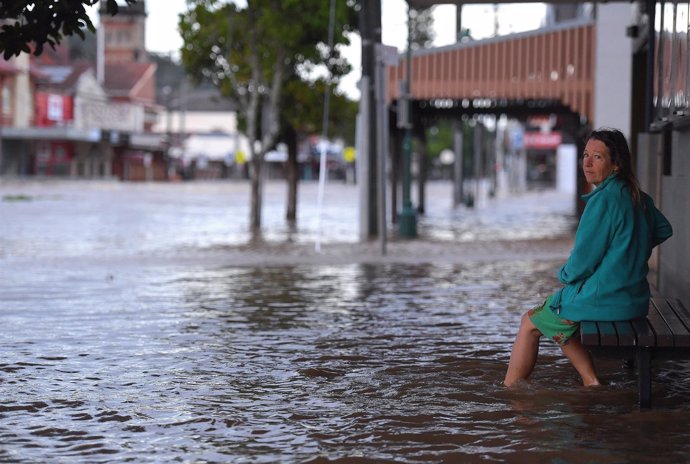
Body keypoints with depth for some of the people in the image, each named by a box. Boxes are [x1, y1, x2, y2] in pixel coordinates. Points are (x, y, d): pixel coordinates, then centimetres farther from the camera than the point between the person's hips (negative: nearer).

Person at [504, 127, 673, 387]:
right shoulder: (638, 197, 6)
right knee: (555, 318, 28)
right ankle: (590, 382, 22)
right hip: (635, 298, 9)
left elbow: (583, 261, -17)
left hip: (605, 299, -9)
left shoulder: (604, 199, -20)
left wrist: (565, 275, 3)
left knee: (530, 323, 9)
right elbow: (664, 231, 24)